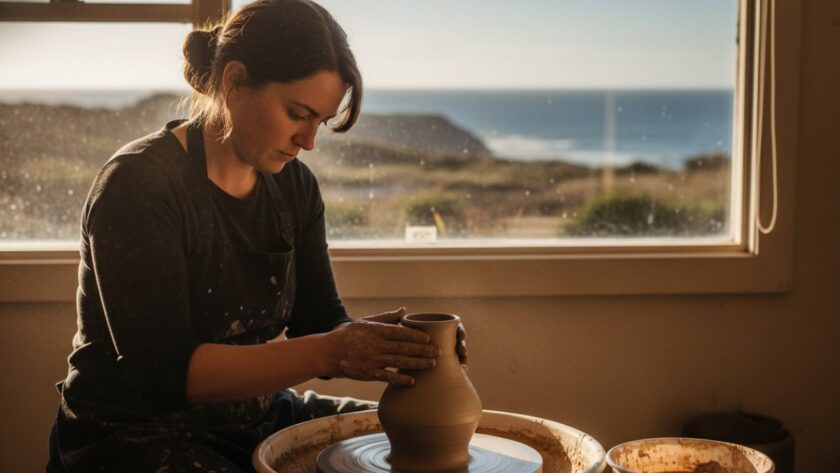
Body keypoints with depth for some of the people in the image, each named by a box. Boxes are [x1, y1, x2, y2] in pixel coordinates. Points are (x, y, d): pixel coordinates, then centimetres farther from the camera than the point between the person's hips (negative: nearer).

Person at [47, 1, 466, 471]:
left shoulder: (294, 185, 2)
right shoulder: (138, 185, -19)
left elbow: (320, 322, 3)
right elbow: (159, 371, -25)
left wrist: (393, 343, -19)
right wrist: (328, 353, -33)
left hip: (259, 415, 7)